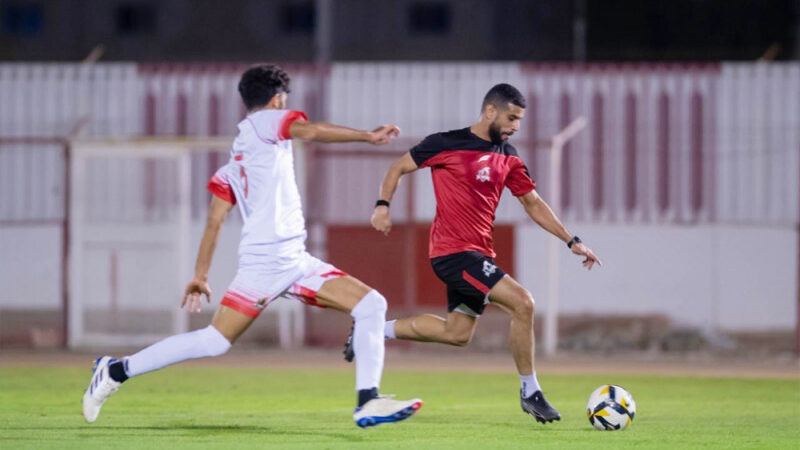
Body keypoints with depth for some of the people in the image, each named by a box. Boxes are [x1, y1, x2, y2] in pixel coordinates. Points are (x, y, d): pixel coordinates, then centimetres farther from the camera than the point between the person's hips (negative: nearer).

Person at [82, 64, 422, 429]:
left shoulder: (235, 161, 22)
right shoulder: (265, 122, 1)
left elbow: (214, 220, 18)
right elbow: (312, 132, -19)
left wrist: (200, 275, 18)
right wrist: (366, 136, -15)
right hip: (266, 259, -9)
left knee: (371, 304, 1)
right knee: (216, 340, -12)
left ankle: (368, 404, -3)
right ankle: (116, 370, -1)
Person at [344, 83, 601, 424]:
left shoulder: (508, 158, 9)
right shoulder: (447, 144, -10)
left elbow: (533, 203, 16)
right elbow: (398, 168, 0)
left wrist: (572, 242, 11)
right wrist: (383, 205, -15)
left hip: (476, 253, 9)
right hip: (453, 251, -9)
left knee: (457, 333, 14)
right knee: (522, 303, -19)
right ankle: (530, 393, -8)